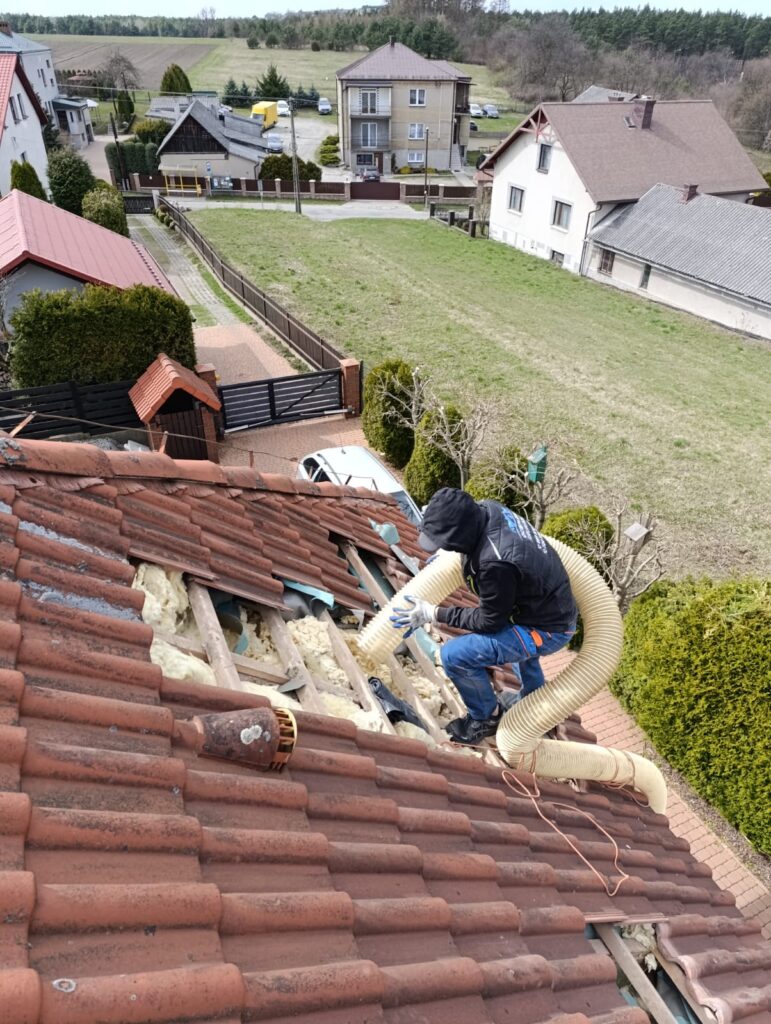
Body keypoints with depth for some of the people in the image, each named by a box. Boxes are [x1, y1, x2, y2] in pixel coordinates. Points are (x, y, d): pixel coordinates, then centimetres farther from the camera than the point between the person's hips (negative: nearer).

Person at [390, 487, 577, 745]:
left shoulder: (495, 563, -35)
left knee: (455, 654, -15)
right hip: (554, 605, 9)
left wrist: (432, 614, -15)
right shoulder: (488, 509, -11)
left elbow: (489, 621, -18)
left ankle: (487, 718, 11)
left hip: (548, 629, -9)